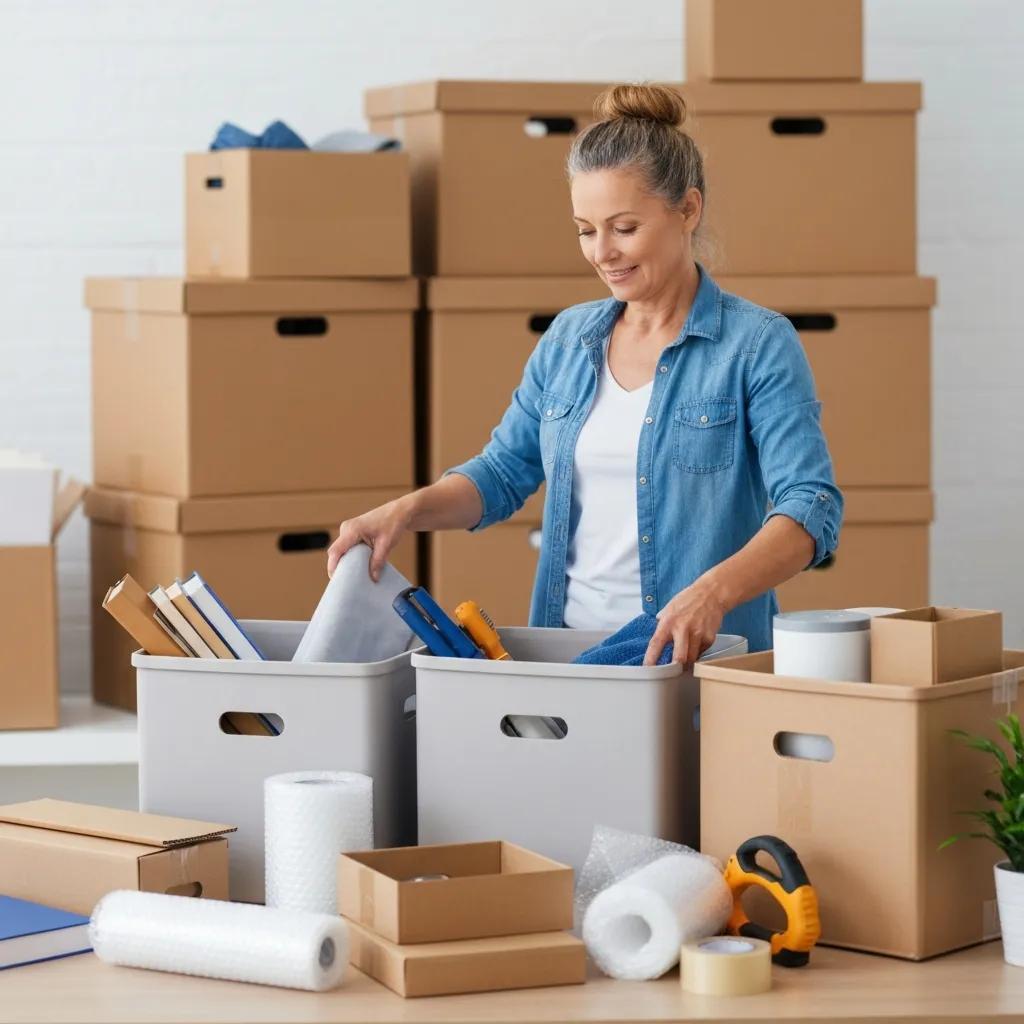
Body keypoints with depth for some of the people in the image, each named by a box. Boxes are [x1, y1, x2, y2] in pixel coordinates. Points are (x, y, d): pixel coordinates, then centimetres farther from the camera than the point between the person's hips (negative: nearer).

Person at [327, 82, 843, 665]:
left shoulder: (758, 344, -5)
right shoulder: (568, 340, 12)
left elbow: (810, 509, -14)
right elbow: (503, 473, 18)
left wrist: (713, 593, -32)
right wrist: (406, 511, -2)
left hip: (701, 661, -4)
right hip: (567, 654, 4)